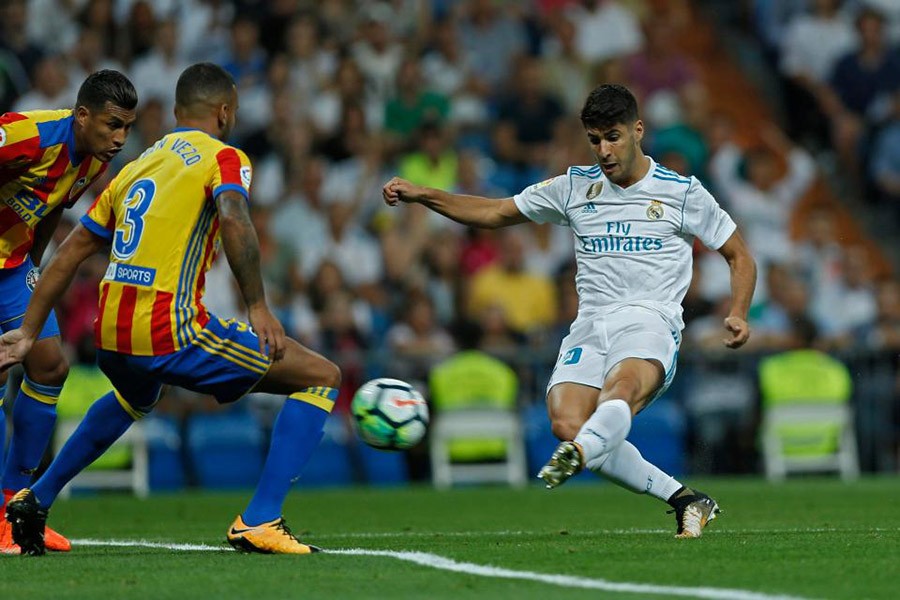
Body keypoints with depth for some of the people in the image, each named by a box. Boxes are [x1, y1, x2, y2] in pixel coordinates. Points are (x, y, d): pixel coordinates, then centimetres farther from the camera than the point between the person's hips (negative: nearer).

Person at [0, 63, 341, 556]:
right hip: (170, 334, -7)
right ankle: (259, 522, -8)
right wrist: (257, 307, -19)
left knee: (135, 399, 43)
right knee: (321, 378, 3)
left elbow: (70, 252, 23)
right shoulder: (223, 157, 2)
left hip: (110, 335, 7)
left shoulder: (137, 166, 22)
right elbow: (233, 220, -20)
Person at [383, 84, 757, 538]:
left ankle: (577, 455, -70)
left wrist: (738, 314, -3)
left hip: (650, 322, -3)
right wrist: (421, 195, 10)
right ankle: (684, 499, -18)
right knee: (567, 424, -26)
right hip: (590, 325, 4)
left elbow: (739, 257, 16)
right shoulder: (575, 187, 17)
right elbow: (493, 213, 22)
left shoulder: (682, 193, 9)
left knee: (621, 389, -39)